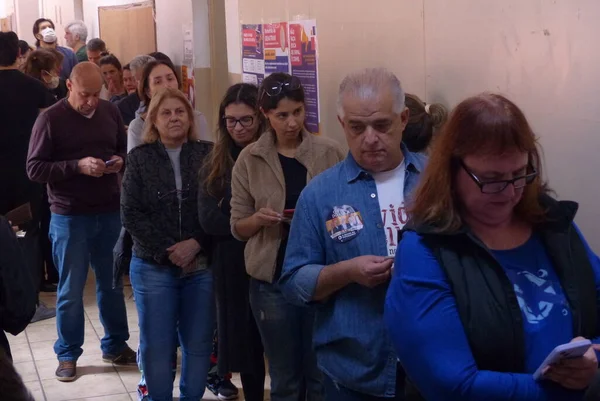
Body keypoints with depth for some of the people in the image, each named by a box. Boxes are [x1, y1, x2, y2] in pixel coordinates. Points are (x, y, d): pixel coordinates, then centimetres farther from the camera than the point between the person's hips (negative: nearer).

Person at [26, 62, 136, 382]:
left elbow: (125, 150, 15)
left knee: (112, 283, 15)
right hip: (69, 217, -3)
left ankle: (116, 345, 30)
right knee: (70, 290, 7)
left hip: (110, 212, 4)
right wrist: (78, 166, -22)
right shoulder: (50, 119, -9)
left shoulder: (110, 112, 3)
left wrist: (119, 161, -9)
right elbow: (34, 168, -11)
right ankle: (68, 354, 22)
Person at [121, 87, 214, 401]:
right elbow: (130, 214, -3)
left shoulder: (207, 154, 1)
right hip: (153, 266, 0)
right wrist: (167, 250, -11)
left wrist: (196, 244, -14)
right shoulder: (140, 157, 2)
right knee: (156, 344, 5)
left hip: (202, 265, 0)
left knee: (199, 342, 7)